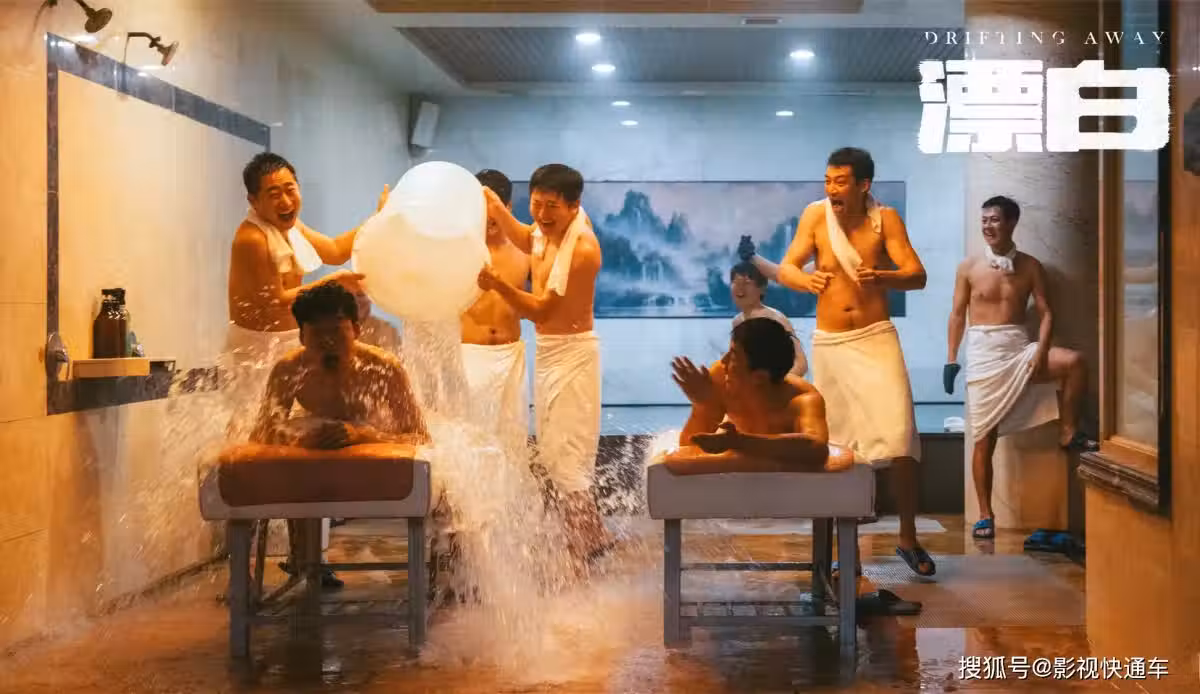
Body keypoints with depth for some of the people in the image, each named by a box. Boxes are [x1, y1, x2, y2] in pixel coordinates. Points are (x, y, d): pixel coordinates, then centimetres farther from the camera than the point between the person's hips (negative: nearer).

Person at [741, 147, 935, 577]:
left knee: (900, 436, -13)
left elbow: (918, 276, -12)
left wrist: (881, 276, -33)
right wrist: (805, 279, -29)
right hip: (828, 344, 2)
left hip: (876, 338, -2)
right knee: (835, 443, 10)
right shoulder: (816, 215, -2)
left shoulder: (885, 218, -5)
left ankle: (908, 538, 1)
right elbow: (785, 269, -5)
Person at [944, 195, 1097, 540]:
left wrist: (1041, 353, -14)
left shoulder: (1030, 266, 4)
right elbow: (958, 315, 5)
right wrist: (951, 359, -1)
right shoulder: (969, 267, 2)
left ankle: (1069, 433, -7)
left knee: (1075, 361, -27)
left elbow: (1046, 313, 1)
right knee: (983, 439, -1)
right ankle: (985, 515, 7)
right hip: (983, 354, -1)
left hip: (1019, 347, 1)